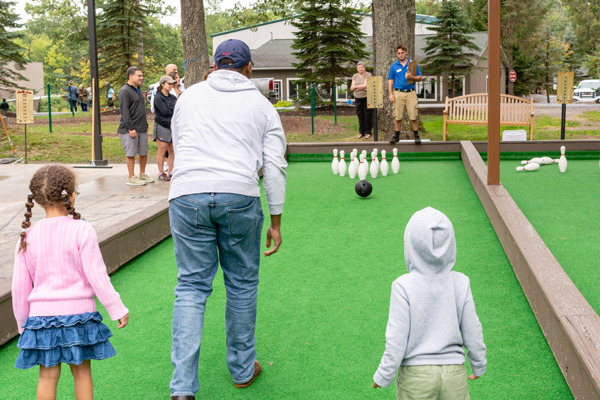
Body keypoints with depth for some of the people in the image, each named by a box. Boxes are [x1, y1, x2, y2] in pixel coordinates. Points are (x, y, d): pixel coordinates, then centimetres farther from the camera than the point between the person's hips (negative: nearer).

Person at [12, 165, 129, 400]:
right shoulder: (82, 231, -10)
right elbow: (96, 275, -11)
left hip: (41, 313, 2)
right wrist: (118, 309, -3)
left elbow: (20, 286, 6)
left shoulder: (28, 238, 1)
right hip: (78, 310, -2)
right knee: (81, 371, 11)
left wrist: (22, 323, 18)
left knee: (48, 375, 10)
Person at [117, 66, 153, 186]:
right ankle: (131, 178, 3)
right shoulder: (125, 91, -11)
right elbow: (124, 111, -16)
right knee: (131, 153, -3)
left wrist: (146, 125, 21)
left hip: (142, 129, 9)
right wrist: (130, 128, -20)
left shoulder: (137, 90, 19)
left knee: (144, 152, 11)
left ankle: (142, 174, 23)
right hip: (129, 130, -9)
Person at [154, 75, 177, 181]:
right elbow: (164, 111, -15)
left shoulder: (172, 97, 15)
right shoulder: (158, 98, -6)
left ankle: (171, 172, 12)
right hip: (162, 127, -6)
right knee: (162, 151, -3)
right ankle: (161, 173, 4)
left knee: (172, 151, 6)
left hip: (172, 126, 6)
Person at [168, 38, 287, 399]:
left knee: (192, 287, 6)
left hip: (187, 194, 1)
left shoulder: (188, 96, 18)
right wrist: (275, 221, 10)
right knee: (242, 283, 15)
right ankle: (243, 369, 29)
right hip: (240, 197, -1)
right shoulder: (262, 106, 12)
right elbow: (274, 166, 6)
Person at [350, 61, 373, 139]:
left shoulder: (368, 75, -4)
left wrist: (356, 86, -7)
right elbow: (352, 88, 3)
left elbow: (365, 85, -15)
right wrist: (362, 87, -10)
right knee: (360, 115, 5)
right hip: (358, 98, 4)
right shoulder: (355, 76, 11)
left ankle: (367, 132, 6)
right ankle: (361, 132, 14)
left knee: (367, 115, -1)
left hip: (367, 98, -4)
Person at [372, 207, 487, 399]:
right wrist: (478, 366, 16)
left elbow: (396, 341, -14)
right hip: (454, 374, 2)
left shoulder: (404, 287, -17)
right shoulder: (460, 284, -9)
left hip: (415, 376, -2)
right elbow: (472, 334, -1)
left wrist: (383, 376, 0)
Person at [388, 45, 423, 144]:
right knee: (397, 116, 3)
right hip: (398, 93, 1)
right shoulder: (393, 66, 8)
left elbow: (420, 78, 6)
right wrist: (391, 94, -2)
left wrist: (411, 77, -14)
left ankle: (416, 135, 6)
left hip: (410, 93, -1)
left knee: (414, 116, -4)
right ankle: (396, 135, 13)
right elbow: (390, 80, 8)